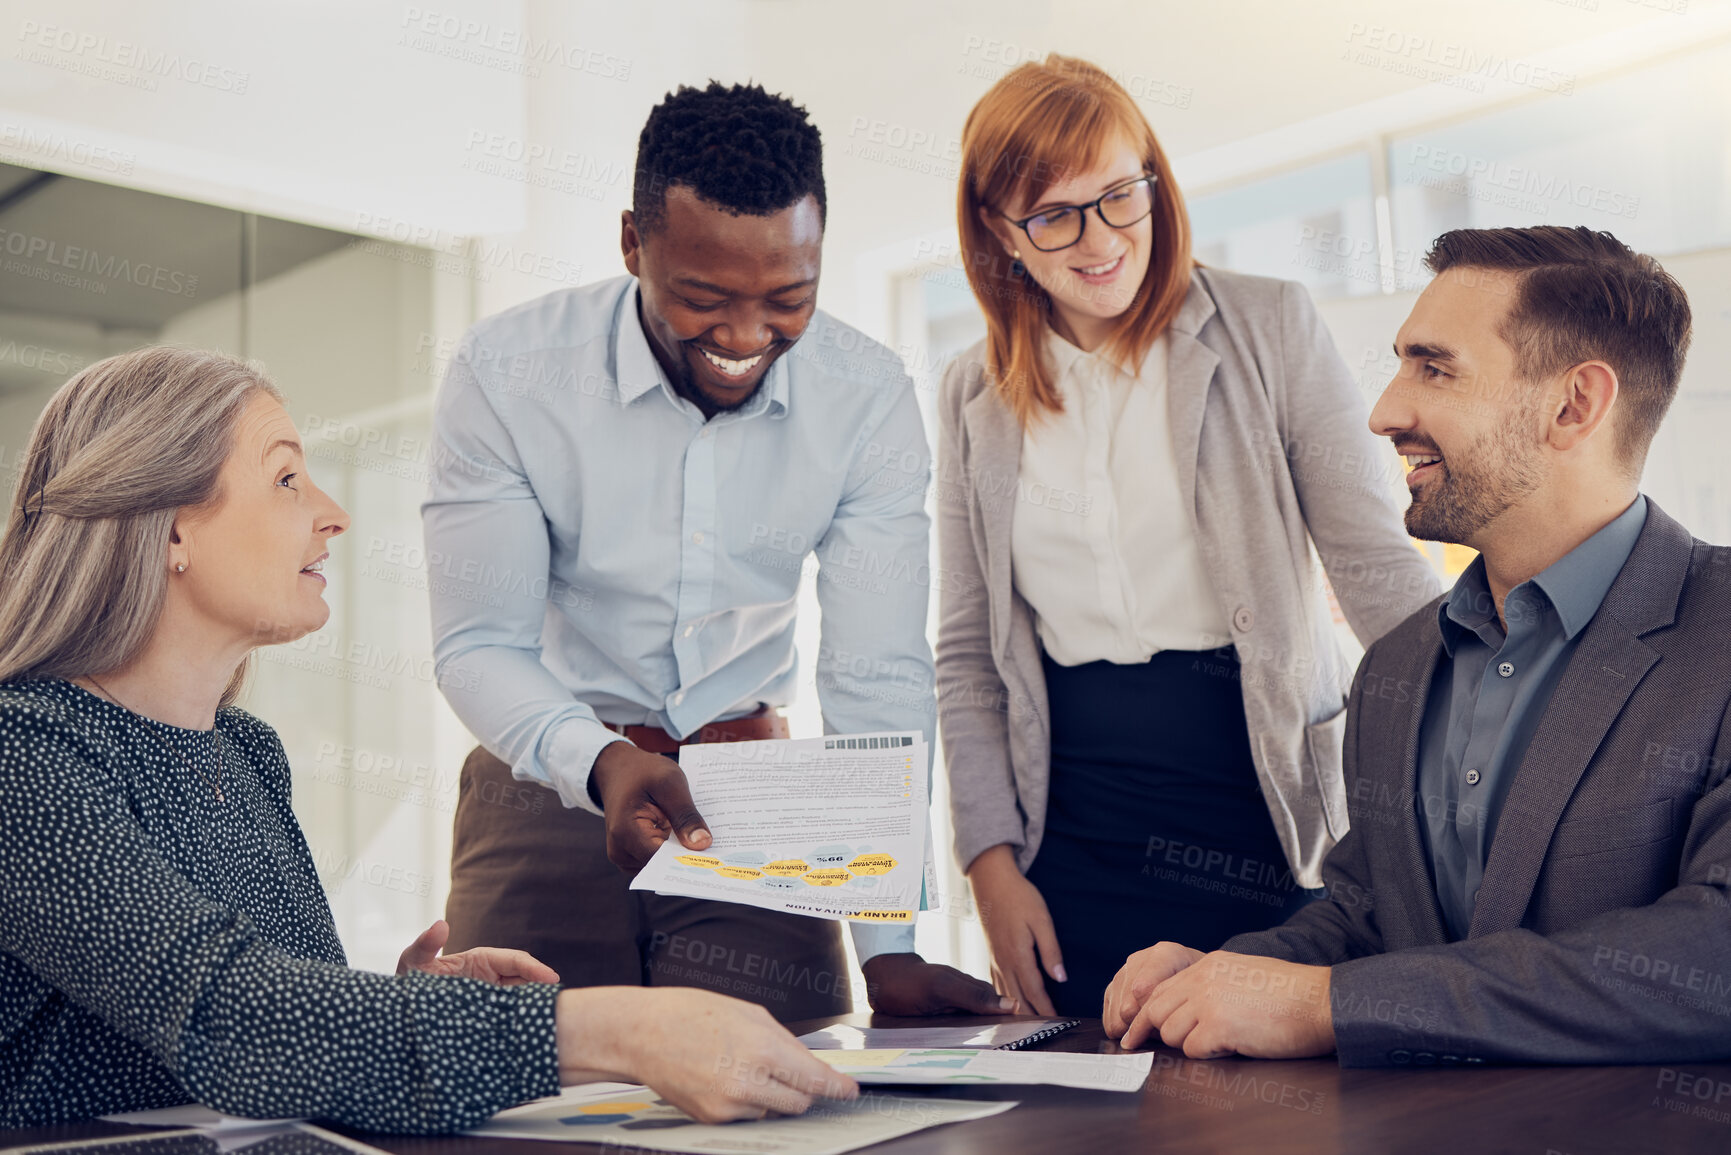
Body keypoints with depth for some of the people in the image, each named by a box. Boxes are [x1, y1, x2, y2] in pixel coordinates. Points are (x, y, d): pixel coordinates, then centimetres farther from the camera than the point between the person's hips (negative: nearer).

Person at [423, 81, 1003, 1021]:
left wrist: (890, 950, -20)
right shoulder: (503, 375, -16)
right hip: (549, 786, -1)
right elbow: (477, 647, -13)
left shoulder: (867, 398, -11)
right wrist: (602, 764, -34)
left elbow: (878, 679, -13)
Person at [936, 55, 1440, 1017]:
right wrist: (993, 860, 3)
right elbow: (969, 650, 10)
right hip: (1073, 831, 3)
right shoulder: (977, 397, 8)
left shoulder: (1269, 327, -2)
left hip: (1266, 820, -2)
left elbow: (1378, 568, -5)